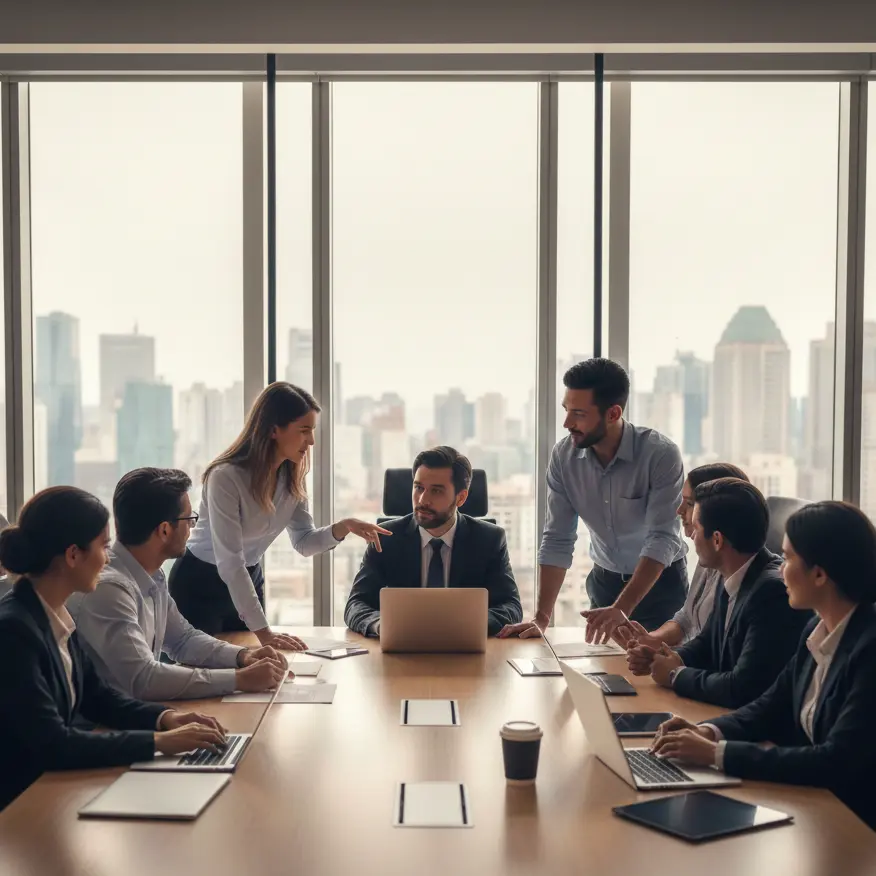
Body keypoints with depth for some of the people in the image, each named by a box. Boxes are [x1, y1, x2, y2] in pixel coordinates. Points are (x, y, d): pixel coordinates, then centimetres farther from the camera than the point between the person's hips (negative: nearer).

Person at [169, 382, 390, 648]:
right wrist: (262, 630, -35)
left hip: (248, 579, 6)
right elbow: (229, 563, -32)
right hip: (199, 583, -6)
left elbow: (304, 542, -2)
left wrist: (343, 527, -23)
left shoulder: (292, 475, -8)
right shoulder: (226, 477, -30)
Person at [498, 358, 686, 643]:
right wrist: (541, 618, -19)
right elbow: (557, 540, -10)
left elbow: (662, 539, -29)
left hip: (661, 581, -3)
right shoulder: (563, 456, -13)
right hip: (605, 580, 3)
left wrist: (622, 609, -40)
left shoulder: (661, 454, -24)